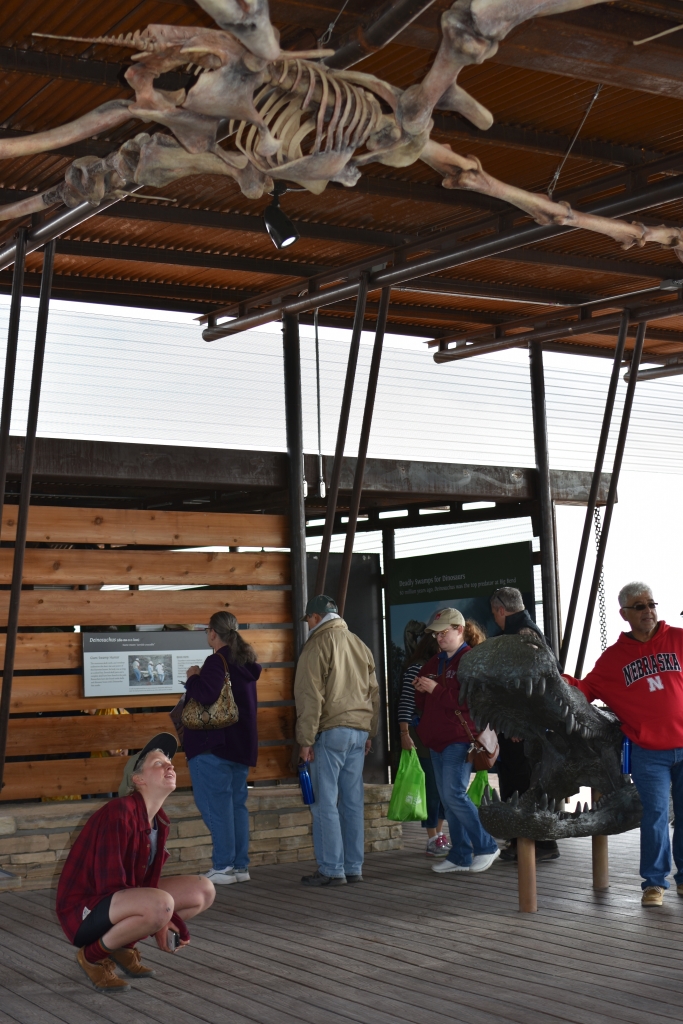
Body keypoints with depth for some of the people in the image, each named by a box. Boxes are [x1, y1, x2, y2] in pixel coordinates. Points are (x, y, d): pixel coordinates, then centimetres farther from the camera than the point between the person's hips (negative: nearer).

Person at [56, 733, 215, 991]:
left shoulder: (159, 822, 4)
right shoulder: (118, 813, -22)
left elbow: (149, 882, 9)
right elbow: (110, 885, -23)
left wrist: (166, 922, -8)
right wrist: (159, 923, -17)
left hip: (123, 899, 9)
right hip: (84, 911, -9)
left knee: (203, 891, 3)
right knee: (160, 905, -35)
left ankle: (124, 945, 10)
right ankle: (93, 954, -9)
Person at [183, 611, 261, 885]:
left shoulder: (217, 661, -14)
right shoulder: (245, 661, 13)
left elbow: (207, 693, -27)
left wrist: (193, 676, -10)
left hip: (213, 745, -9)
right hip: (241, 745, 9)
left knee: (215, 804, -5)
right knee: (237, 803, 11)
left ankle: (223, 866, -6)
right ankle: (241, 865, 11)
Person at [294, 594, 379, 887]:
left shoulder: (318, 644, -6)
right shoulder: (359, 645, 16)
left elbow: (310, 696, -11)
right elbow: (374, 692, 18)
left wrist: (305, 739, -10)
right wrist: (369, 733, 22)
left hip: (330, 731, -7)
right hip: (359, 731, 7)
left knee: (325, 803, -3)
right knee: (353, 801, 10)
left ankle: (332, 870, -4)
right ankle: (354, 868, 12)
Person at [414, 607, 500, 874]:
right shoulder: (435, 663, 20)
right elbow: (422, 704, 24)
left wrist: (436, 690, -18)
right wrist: (420, 690, 2)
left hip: (459, 739, -9)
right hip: (437, 741, 9)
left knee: (454, 794, -15)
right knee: (448, 799, 8)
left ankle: (486, 846, -2)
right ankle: (460, 856, 14)